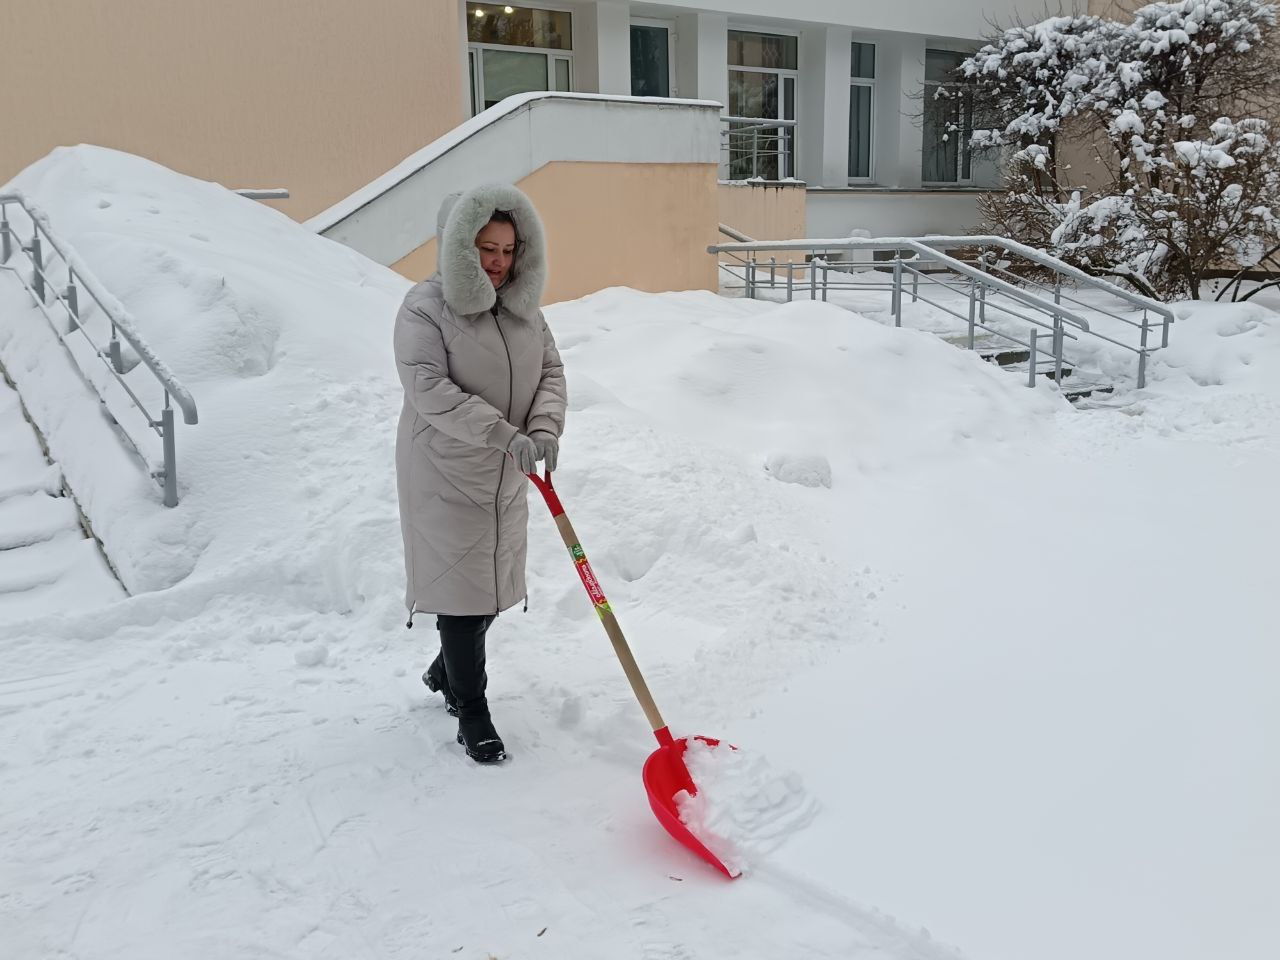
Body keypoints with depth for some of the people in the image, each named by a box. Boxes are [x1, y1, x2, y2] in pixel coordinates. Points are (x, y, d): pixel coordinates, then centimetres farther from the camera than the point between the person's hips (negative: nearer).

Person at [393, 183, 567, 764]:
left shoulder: (523, 307, 6)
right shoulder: (424, 309, -14)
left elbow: (551, 372, 4)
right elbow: (430, 390, -23)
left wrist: (545, 429, -16)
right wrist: (505, 434, -29)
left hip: (505, 477, 7)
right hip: (445, 476, -6)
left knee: (496, 582, 16)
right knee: (461, 587, -1)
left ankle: (444, 672, 41)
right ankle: (471, 714, 15)